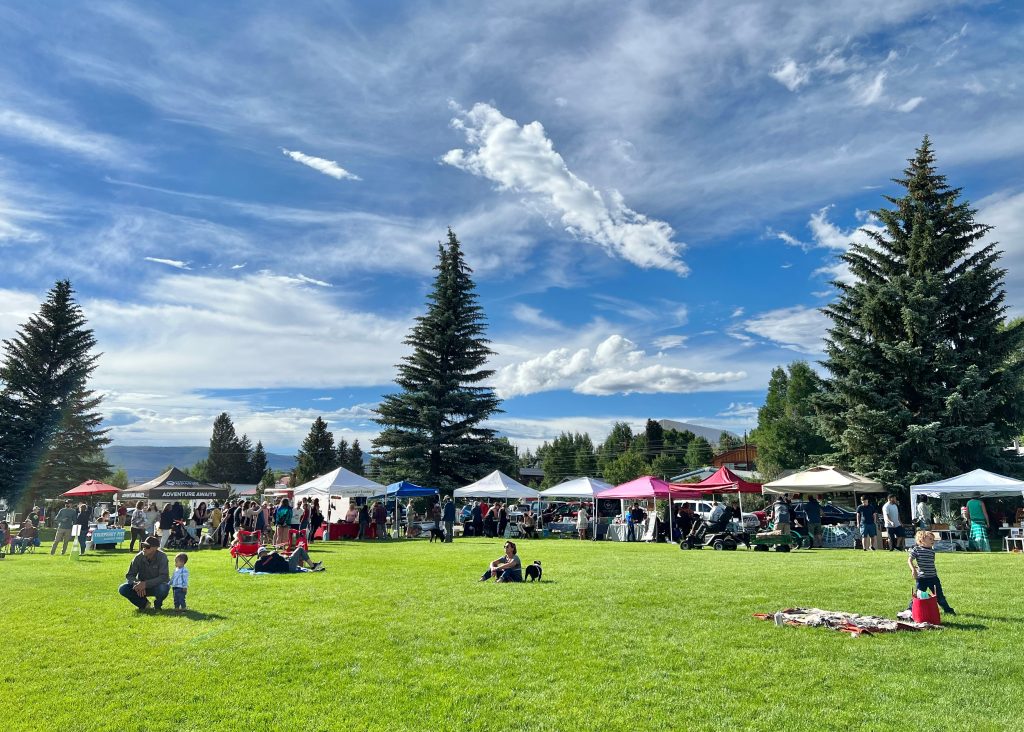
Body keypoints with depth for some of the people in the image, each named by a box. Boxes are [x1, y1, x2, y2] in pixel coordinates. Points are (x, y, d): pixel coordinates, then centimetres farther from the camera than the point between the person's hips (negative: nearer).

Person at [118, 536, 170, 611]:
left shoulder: (162, 557, -22)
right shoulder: (139, 557, -13)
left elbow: (164, 577, -28)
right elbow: (130, 575, -8)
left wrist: (146, 584, -37)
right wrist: (137, 584, -29)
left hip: (156, 586, -3)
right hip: (142, 586, 3)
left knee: (163, 588, -38)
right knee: (122, 589, -20)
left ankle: (158, 604, -2)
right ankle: (144, 603, 3)